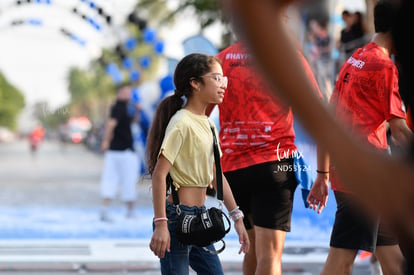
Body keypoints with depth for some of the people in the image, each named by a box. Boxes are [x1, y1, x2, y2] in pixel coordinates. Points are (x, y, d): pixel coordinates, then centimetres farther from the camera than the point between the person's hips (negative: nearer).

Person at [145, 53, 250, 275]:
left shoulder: (209, 125, 12)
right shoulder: (181, 123, -14)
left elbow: (216, 175, 19)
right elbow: (159, 174, -19)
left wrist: (237, 217, 18)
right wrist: (161, 224, -24)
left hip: (199, 217, 9)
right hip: (177, 217, -9)